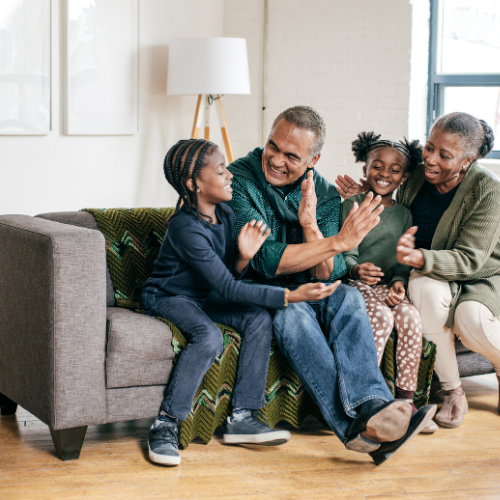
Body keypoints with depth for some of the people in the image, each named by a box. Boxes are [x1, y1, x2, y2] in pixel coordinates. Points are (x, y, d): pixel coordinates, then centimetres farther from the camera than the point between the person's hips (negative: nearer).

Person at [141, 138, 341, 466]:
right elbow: (227, 288, -29)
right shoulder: (185, 228, -28)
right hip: (168, 297, -8)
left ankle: (242, 418, -12)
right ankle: (165, 426, -23)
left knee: (259, 319, -15)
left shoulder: (225, 215, -2)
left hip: (204, 296, 8)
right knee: (209, 336, -34)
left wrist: (244, 256, -20)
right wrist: (291, 296, -33)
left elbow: (228, 275, 4)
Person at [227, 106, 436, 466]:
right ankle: (357, 423, -45)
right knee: (292, 312, -36)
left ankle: (372, 407, -45)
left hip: (305, 291, 4)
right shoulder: (239, 180, -13)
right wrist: (338, 242, -29)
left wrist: (311, 226, -26)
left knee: (347, 297, -27)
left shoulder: (324, 195, 1)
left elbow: (327, 275, -9)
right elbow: (266, 261, -23)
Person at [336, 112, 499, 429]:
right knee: (427, 287, -35)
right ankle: (452, 391, -20)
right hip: (432, 275, 3)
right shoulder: (417, 177, -6)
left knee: (471, 319, -36)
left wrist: (419, 257, -42)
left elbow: (469, 259, -25)